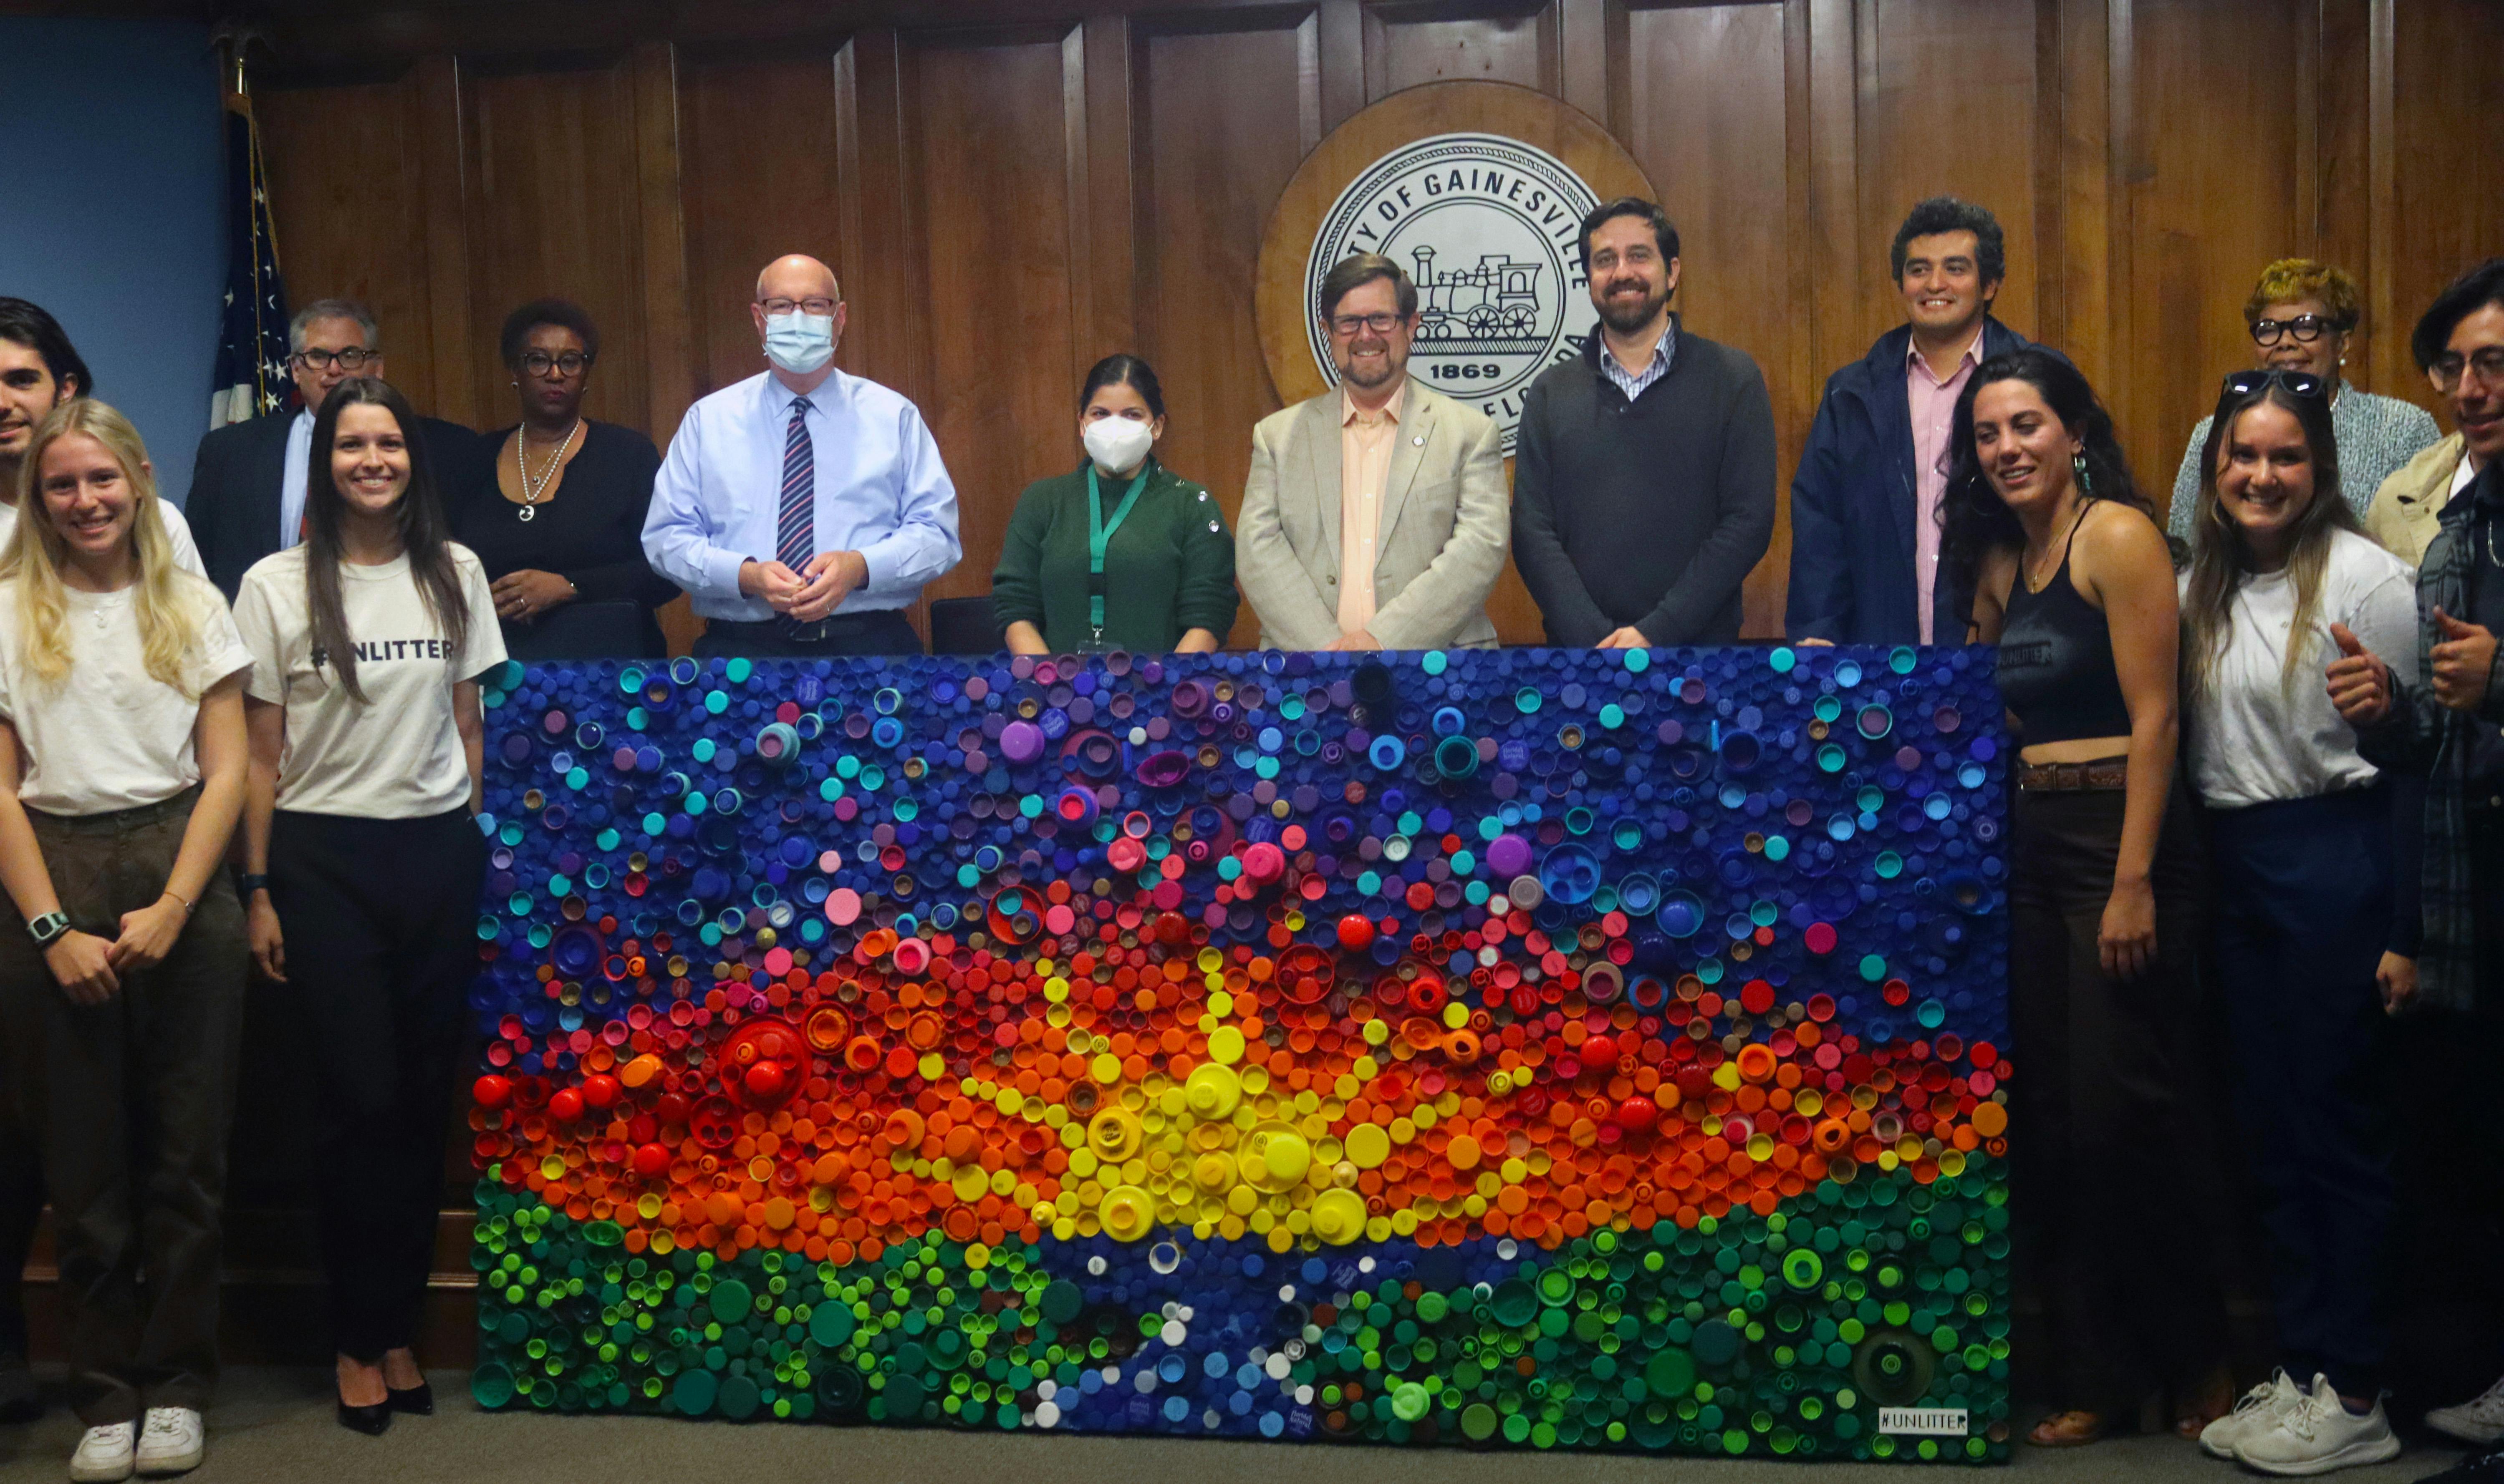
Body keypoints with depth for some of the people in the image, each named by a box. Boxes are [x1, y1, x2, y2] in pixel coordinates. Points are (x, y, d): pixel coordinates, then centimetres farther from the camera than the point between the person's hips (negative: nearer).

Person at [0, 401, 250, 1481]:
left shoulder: (191, 608, 8)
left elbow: (225, 772, 4)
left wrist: (172, 908, -7)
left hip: (181, 877, 1)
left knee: (188, 1147, 3)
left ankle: (177, 1384, 16)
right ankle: (107, 1395, 16)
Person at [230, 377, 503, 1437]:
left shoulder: (454, 574, 7)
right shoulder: (277, 586, -1)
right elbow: (261, 756, 1)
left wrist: (486, 858, 7)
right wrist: (258, 890, -3)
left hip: (439, 852, 3)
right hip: (323, 858, -2)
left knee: (426, 1099, 5)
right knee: (361, 1100, -2)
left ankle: (398, 1329, 19)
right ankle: (359, 1340, 15)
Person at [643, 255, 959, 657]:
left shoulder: (894, 417, 11)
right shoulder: (709, 421, 13)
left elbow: (937, 532, 6)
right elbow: (666, 537, 9)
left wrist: (859, 567, -13)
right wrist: (747, 575, -10)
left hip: (868, 648, 0)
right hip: (741, 649, 0)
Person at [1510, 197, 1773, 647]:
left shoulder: (1733, 379, 1)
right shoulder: (1551, 394, 6)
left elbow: (1748, 521, -6)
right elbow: (1532, 530, -1)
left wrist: (1657, 632, -15)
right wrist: (1595, 639, -15)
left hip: (1700, 644, -1)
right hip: (1577, 644, 1)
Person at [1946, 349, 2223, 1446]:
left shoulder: (2117, 535, -8)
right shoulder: (1998, 560, 14)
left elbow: (2153, 718, -13)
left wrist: (2133, 884, -18)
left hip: (2116, 838, -7)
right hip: (2024, 848, 7)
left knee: (2122, 1113, -4)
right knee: (2046, 1119, 8)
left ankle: (2195, 1362, 17)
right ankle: (2093, 1375, 19)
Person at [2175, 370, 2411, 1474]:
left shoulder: (2365, 578, -8)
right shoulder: (2202, 588, 11)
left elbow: (2412, 761, -10)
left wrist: (2405, 931, -13)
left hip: (2336, 873, -6)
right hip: (2236, 876, 7)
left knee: (2339, 1126, 0)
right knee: (2271, 1127, 11)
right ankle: (2298, 1370, 23)